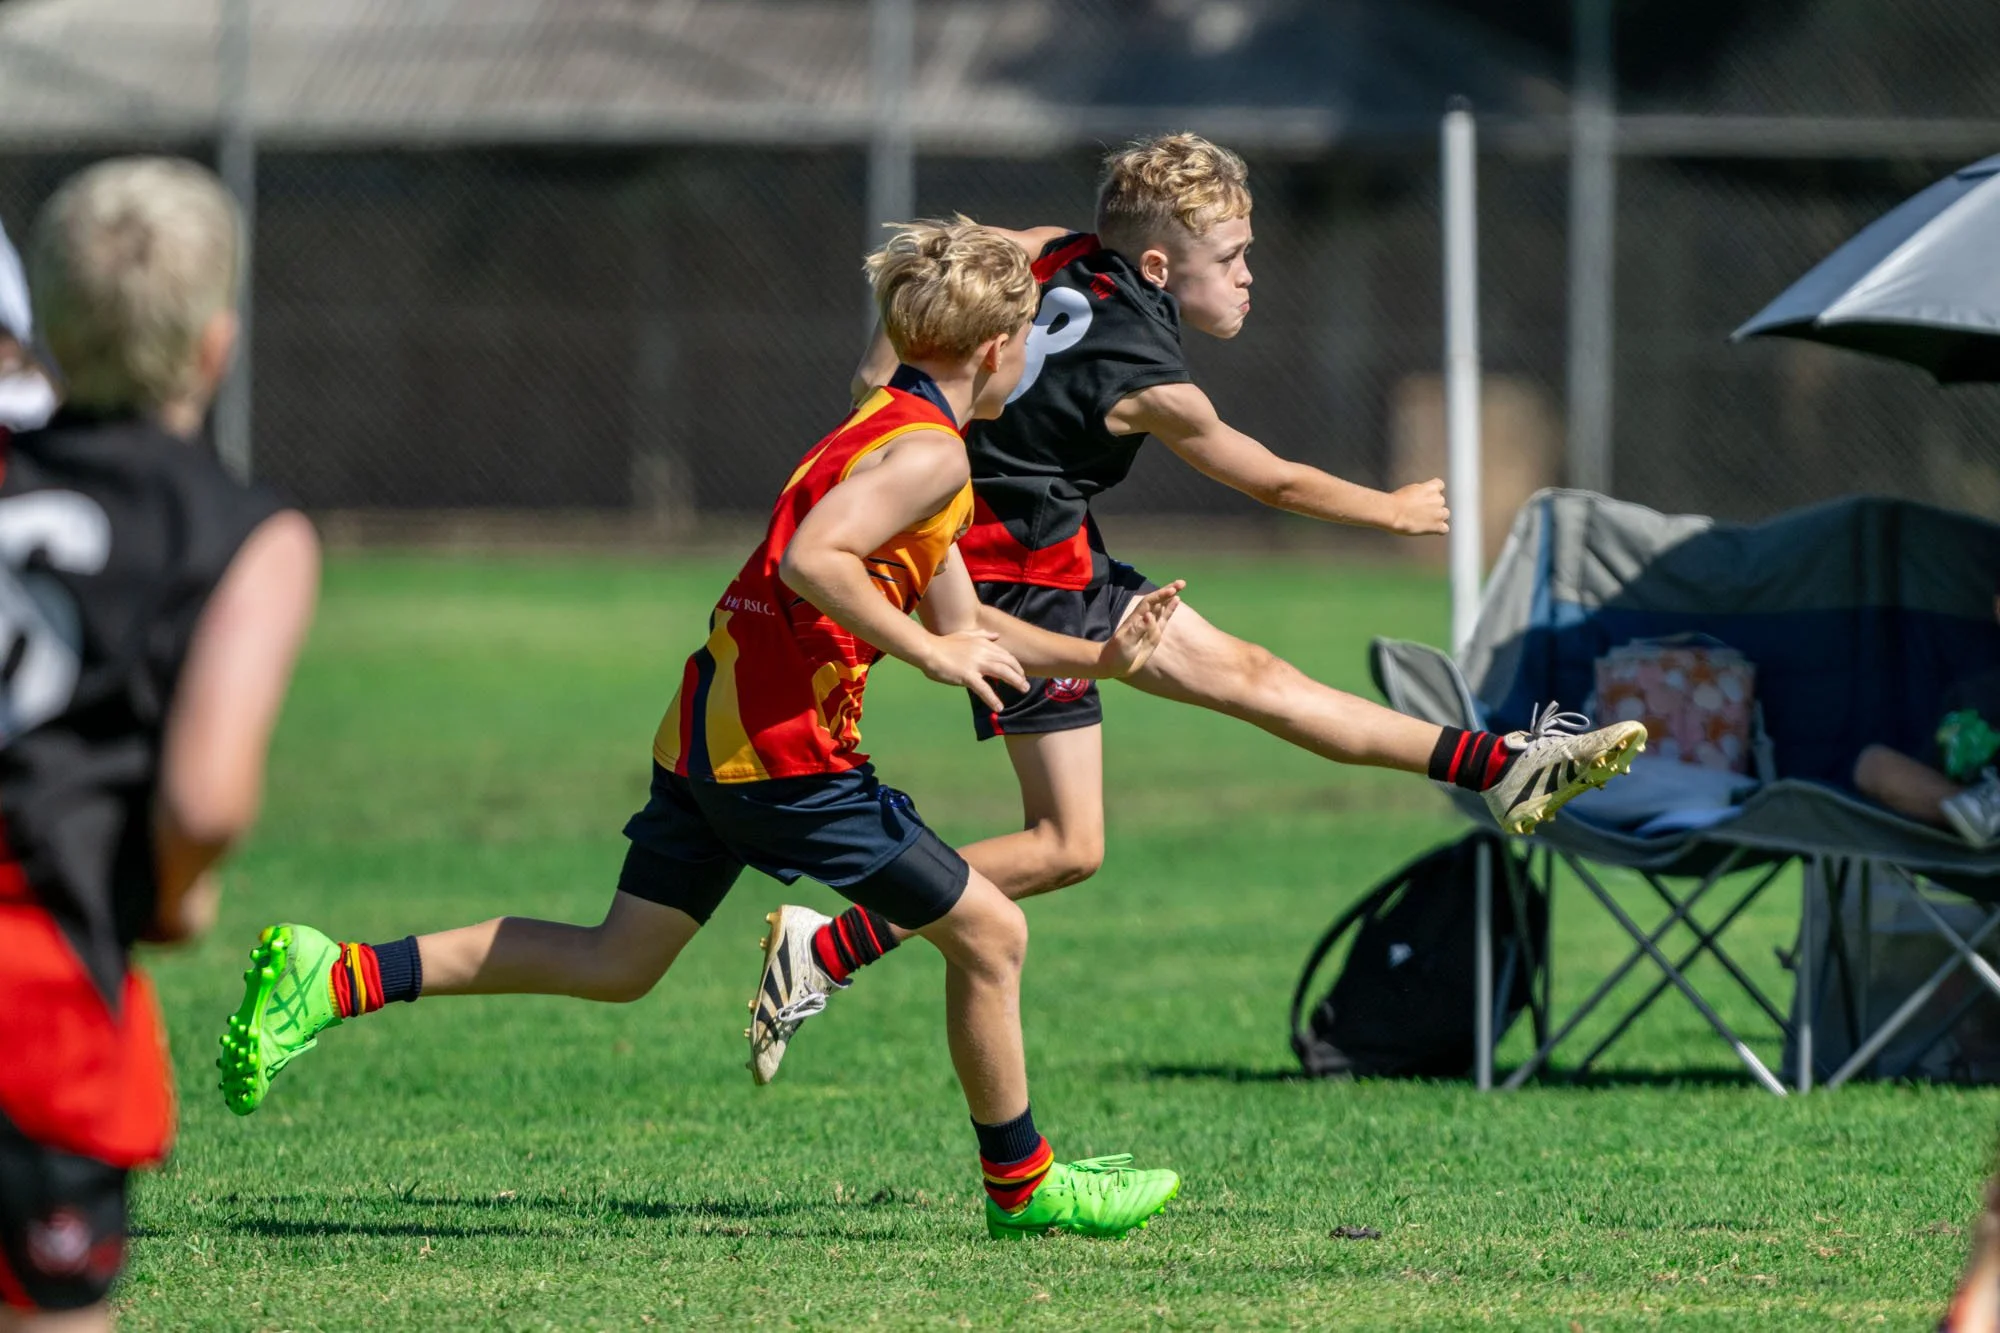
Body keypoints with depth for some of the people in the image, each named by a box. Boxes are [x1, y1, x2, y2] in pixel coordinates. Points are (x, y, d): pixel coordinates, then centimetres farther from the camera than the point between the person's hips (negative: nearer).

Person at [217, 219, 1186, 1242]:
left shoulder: (887, 430, 21)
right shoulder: (930, 454, -11)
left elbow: (960, 626, 26)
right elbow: (810, 557, -26)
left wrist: (1097, 657, 20)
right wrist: (932, 654, -20)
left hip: (706, 731, 10)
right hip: (784, 745, -10)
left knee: (617, 963, 11)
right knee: (991, 934, 1)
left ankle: (334, 980, 4)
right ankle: (1022, 1185, 13)